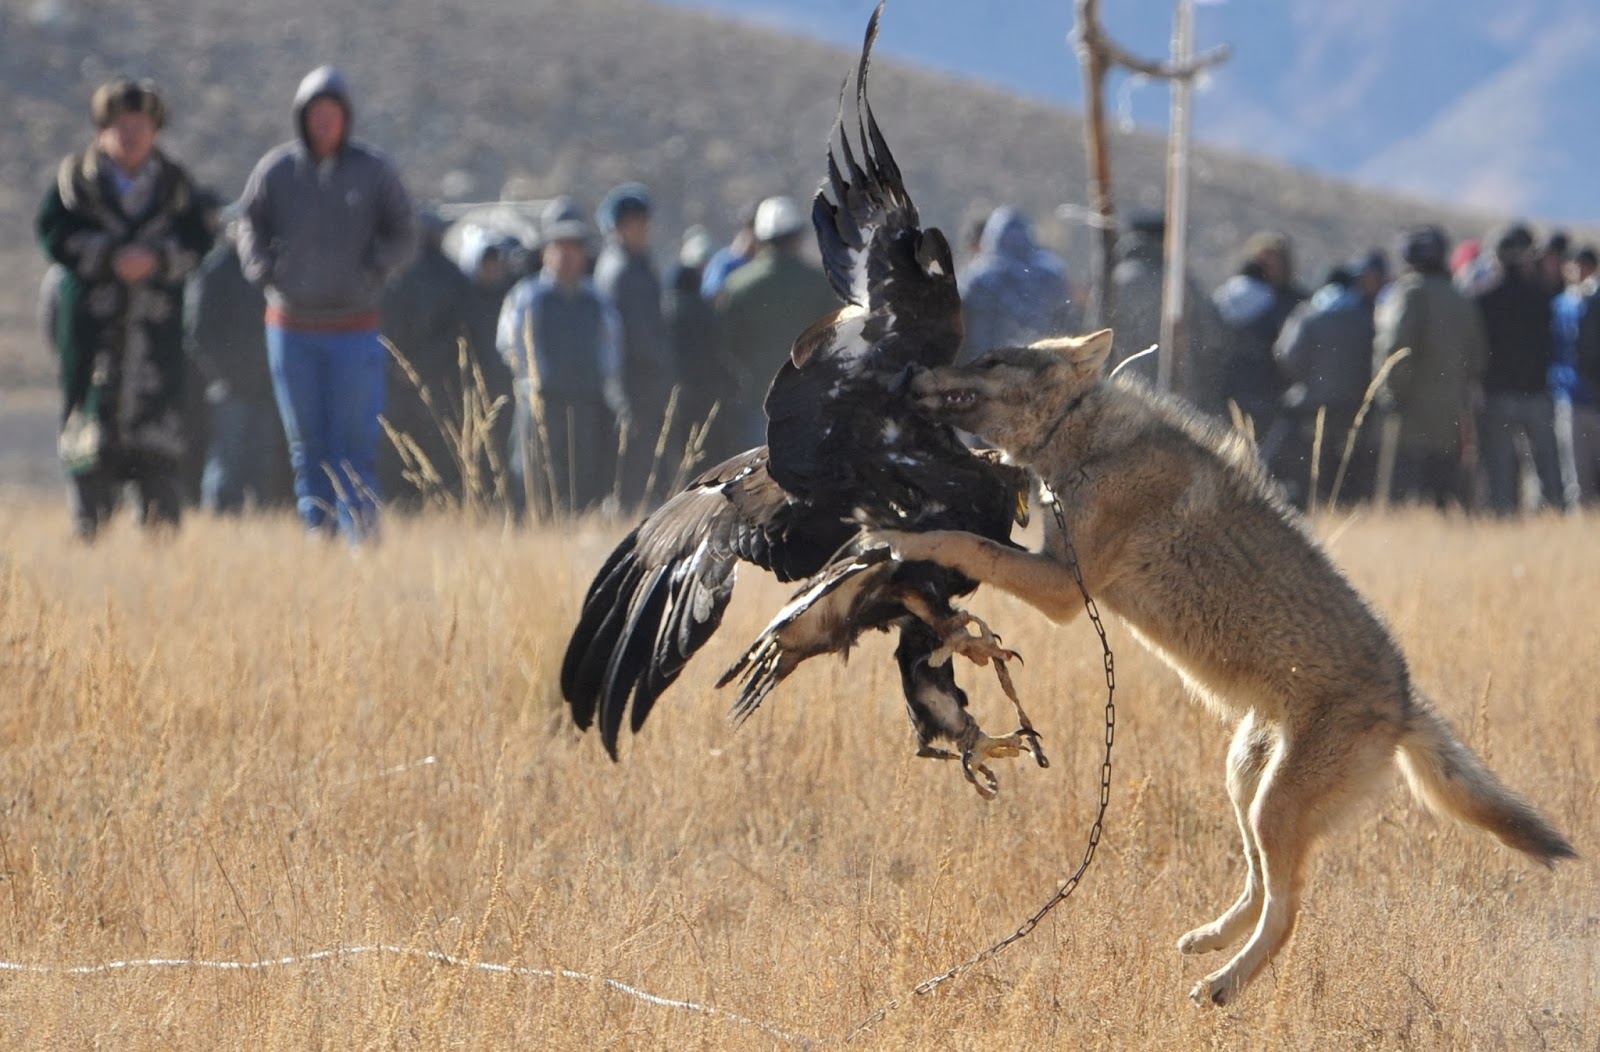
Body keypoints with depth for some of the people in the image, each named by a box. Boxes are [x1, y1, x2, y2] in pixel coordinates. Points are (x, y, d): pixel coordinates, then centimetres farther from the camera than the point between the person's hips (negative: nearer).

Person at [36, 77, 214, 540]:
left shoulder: (174, 183, 10)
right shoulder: (76, 177, 5)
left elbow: (196, 242, 4)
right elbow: (53, 232, -4)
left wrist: (154, 259, -15)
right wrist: (111, 259, -14)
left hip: (156, 320, 1)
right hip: (92, 315, -1)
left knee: (157, 412, -4)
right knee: (92, 412, -2)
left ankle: (162, 529, 0)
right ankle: (88, 530, 4)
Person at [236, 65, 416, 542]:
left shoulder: (373, 171, -1)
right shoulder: (275, 169, 1)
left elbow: (402, 234, 4)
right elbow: (250, 228, 9)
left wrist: (372, 271, -12)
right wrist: (266, 271, -8)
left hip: (354, 328, -2)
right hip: (291, 328, 2)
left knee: (354, 445, -5)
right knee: (307, 447, 8)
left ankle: (362, 538, -3)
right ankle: (317, 535, 15)